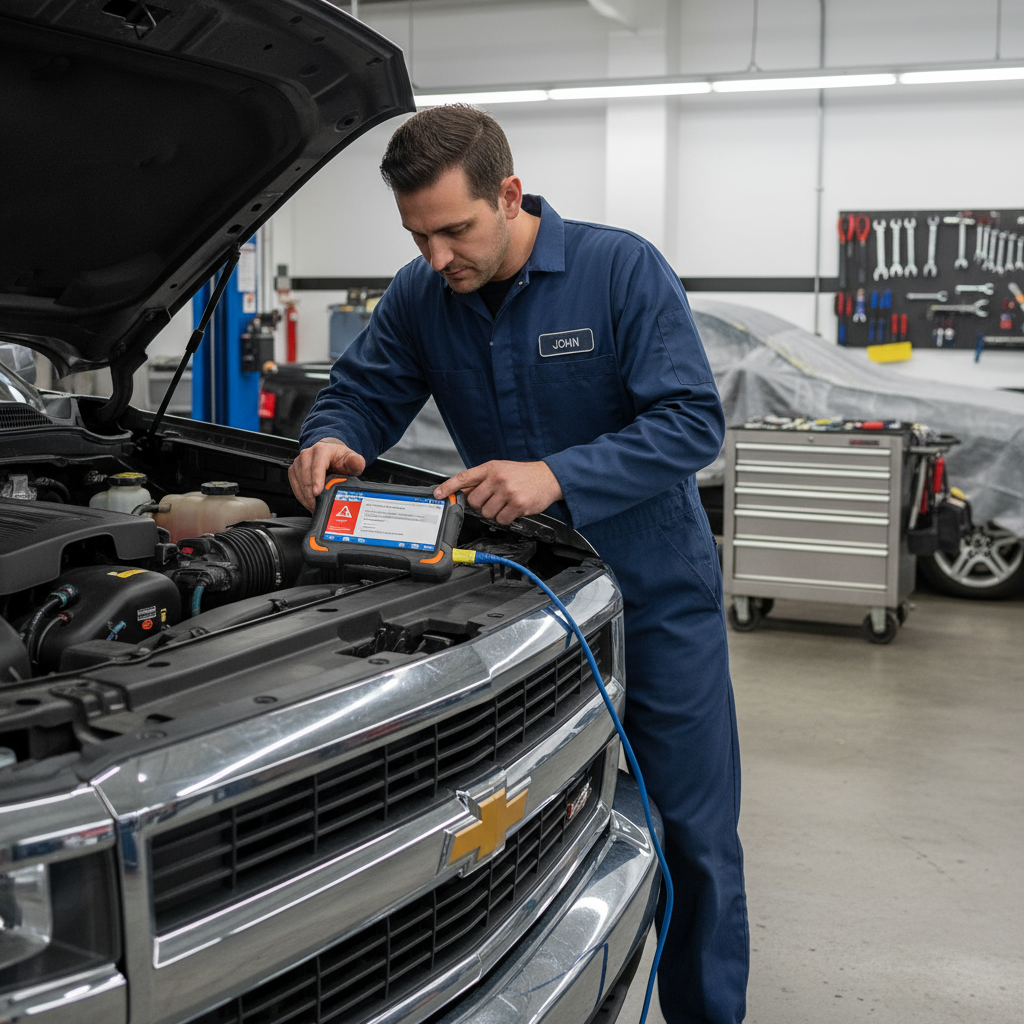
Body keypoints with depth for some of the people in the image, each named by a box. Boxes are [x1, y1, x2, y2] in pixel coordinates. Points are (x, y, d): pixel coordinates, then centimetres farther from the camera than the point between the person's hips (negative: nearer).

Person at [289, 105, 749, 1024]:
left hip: (656, 595, -3)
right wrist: (331, 439, -18)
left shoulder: (622, 268, -16)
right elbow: (363, 390, 7)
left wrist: (557, 478, -34)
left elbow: (693, 422, -22)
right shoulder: (420, 297, -4)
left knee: (693, 833, 6)